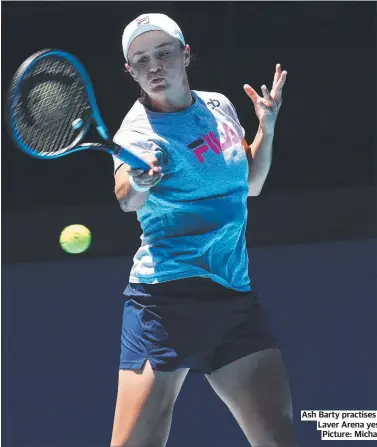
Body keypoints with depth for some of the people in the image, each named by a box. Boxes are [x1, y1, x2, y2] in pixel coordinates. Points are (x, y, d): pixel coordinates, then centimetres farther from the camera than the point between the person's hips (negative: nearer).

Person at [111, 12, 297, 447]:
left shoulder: (219, 106, 11)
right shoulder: (139, 130, -7)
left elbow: (250, 183, 27)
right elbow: (126, 199, -29)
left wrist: (267, 126, 12)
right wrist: (136, 184, -51)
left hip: (235, 296, 5)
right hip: (166, 297, -5)